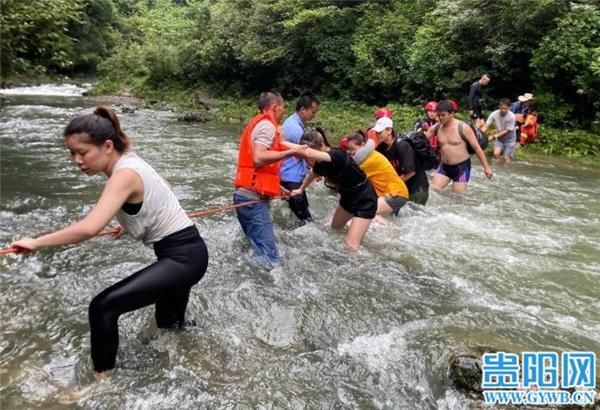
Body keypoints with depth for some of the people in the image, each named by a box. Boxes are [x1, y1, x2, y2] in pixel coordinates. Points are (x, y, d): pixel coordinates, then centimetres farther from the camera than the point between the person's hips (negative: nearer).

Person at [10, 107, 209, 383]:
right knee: (168, 324, 28)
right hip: (183, 252, 10)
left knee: (103, 307, -15)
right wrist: (132, 223, 27)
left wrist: (36, 242, -21)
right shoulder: (129, 162, 4)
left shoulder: (124, 174, -23)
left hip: (183, 256, -10)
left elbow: (89, 228, -35)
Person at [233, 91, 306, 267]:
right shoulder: (267, 125, -8)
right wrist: (290, 152, -18)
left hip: (248, 195, 11)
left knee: (256, 250, 14)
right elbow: (259, 158, -23)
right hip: (254, 197, -11)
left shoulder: (259, 123, 23)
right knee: (269, 258, -14)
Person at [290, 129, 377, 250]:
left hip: (364, 199, -9)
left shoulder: (337, 155, -34)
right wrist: (301, 189, 27)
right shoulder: (321, 163, -9)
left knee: (351, 246, -16)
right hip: (348, 196, 9)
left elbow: (310, 153, -53)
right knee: (335, 227, 30)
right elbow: (312, 174, 16)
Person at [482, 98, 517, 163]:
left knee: (506, 158, -8)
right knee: (496, 154, -17)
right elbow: (486, 126, -22)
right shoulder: (494, 114, -21)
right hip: (499, 138, 2)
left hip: (509, 138, -2)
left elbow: (507, 131, -22)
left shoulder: (511, 116, -28)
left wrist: (494, 136, -31)